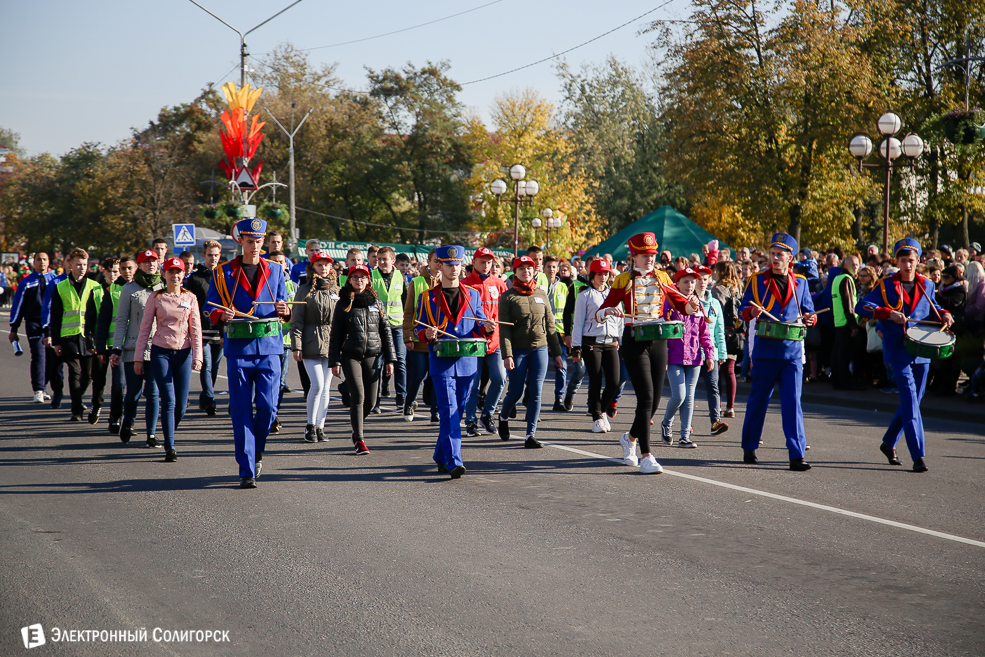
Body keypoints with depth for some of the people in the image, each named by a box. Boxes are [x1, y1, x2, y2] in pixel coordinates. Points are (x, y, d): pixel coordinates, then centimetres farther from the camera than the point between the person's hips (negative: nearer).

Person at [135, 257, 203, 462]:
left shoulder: (190, 298, 6)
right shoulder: (156, 298, 2)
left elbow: (196, 329, 4)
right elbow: (145, 328, 5)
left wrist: (197, 356, -5)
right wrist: (139, 358, 2)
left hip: (183, 353, 2)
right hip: (161, 352, -2)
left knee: (181, 405, 1)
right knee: (168, 401, -11)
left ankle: (169, 436, 27)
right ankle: (169, 447, -7)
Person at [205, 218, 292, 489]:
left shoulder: (275, 271, 12)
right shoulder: (223, 273, 6)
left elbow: (284, 308, 16)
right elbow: (211, 310, 7)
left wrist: (284, 310, -8)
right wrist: (223, 315, -15)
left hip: (269, 347, 1)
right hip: (238, 347, -1)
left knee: (268, 406, -7)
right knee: (241, 411, -3)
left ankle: (256, 451, 21)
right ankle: (246, 470, 3)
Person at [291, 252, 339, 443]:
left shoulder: (336, 291, 11)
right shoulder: (305, 291, 1)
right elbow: (296, 320, -1)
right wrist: (296, 346, -8)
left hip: (331, 345, 4)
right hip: (311, 345, -4)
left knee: (325, 388, 5)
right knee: (317, 385, -11)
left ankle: (320, 426, 13)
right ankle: (310, 426, 3)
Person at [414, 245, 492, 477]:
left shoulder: (472, 295, 12)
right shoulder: (427, 297, 5)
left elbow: (479, 326, 14)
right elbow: (419, 328, 6)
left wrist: (486, 329, -10)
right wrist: (427, 335, -17)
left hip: (467, 362, 3)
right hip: (441, 362, -3)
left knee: (456, 412, 11)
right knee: (448, 411, -14)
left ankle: (442, 456, 27)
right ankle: (453, 462, -21)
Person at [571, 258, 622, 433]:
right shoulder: (584, 295, 3)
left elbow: (619, 319, 20)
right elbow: (578, 322, 2)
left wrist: (620, 341, 14)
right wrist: (576, 348, -3)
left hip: (611, 343, 3)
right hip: (591, 343, -3)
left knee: (614, 382, -5)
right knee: (595, 382, -5)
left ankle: (602, 410, 19)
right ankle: (597, 418, 6)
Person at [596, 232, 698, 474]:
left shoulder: (661, 278, 8)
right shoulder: (623, 280, -1)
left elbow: (681, 305, 11)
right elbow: (599, 314, -2)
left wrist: (691, 305, -12)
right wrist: (610, 311, -25)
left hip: (658, 342, 4)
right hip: (634, 342, -4)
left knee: (655, 400, 6)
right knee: (646, 397, -15)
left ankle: (630, 438, 34)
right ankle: (646, 457, -13)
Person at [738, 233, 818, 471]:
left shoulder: (800, 283, 10)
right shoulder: (757, 281, 4)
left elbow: (808, 311, 17)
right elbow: (743, 309, 5)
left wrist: (810, 318, -5)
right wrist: (752, 311, -17)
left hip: (793, 351, 1)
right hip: (765, 350, -1)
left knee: (793, 402, -6)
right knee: (758, 400, 8)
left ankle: (797, 455, -8)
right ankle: (749, 447, 24)